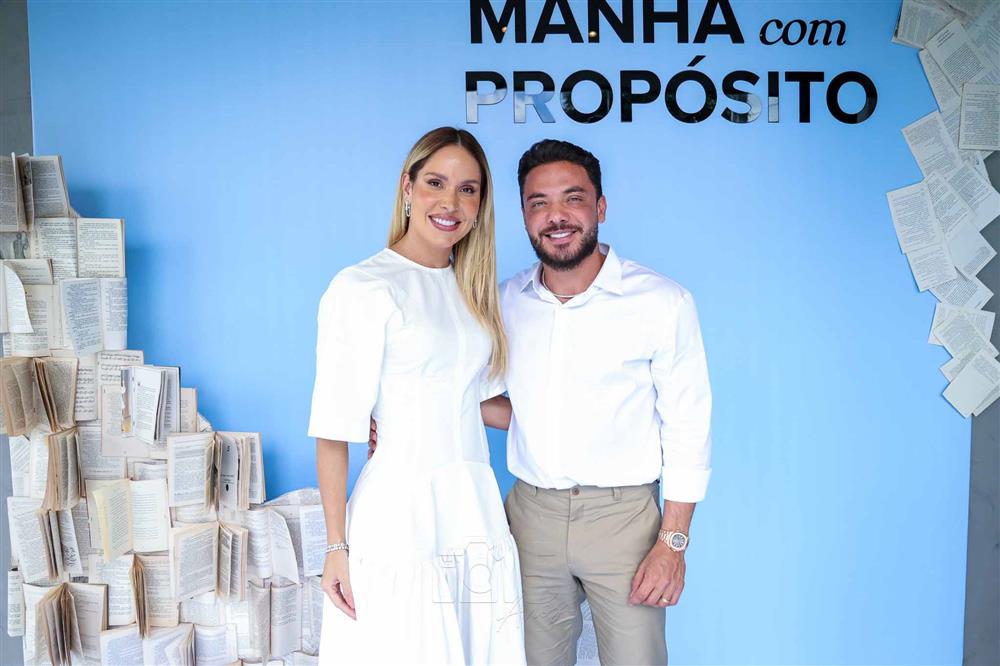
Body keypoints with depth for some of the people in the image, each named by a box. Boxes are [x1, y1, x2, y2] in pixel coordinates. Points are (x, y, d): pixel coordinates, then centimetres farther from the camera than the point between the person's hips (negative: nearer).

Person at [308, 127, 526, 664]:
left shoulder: (471, 288, 12)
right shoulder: (361, 289, -8)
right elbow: (333, 430, -10)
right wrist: (337, 546, -11)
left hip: (476, 511, 6)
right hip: (400, 512, -6)